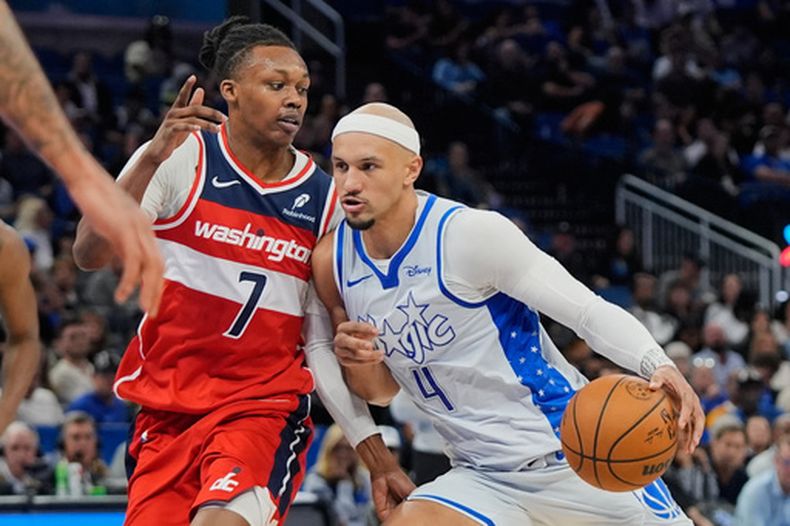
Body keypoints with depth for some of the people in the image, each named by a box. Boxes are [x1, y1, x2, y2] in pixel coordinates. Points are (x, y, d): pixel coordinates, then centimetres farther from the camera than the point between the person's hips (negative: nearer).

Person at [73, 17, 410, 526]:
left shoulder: (323, 198, 3)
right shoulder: (181, 158, -4)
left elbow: (322, 343, 7)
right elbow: (91, 254, -16)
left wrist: (376, 455, 3)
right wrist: (152, 159, -30)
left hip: (264, 407, -1)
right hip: (167, 408, 1)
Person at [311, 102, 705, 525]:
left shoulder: (472, 234, -18)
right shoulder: (333, 262, 0)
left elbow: (589, 311, -17)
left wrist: (655, 365, -36)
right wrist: (356, 362, -11)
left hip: (576, 455, -5)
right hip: (484, 477, 5)